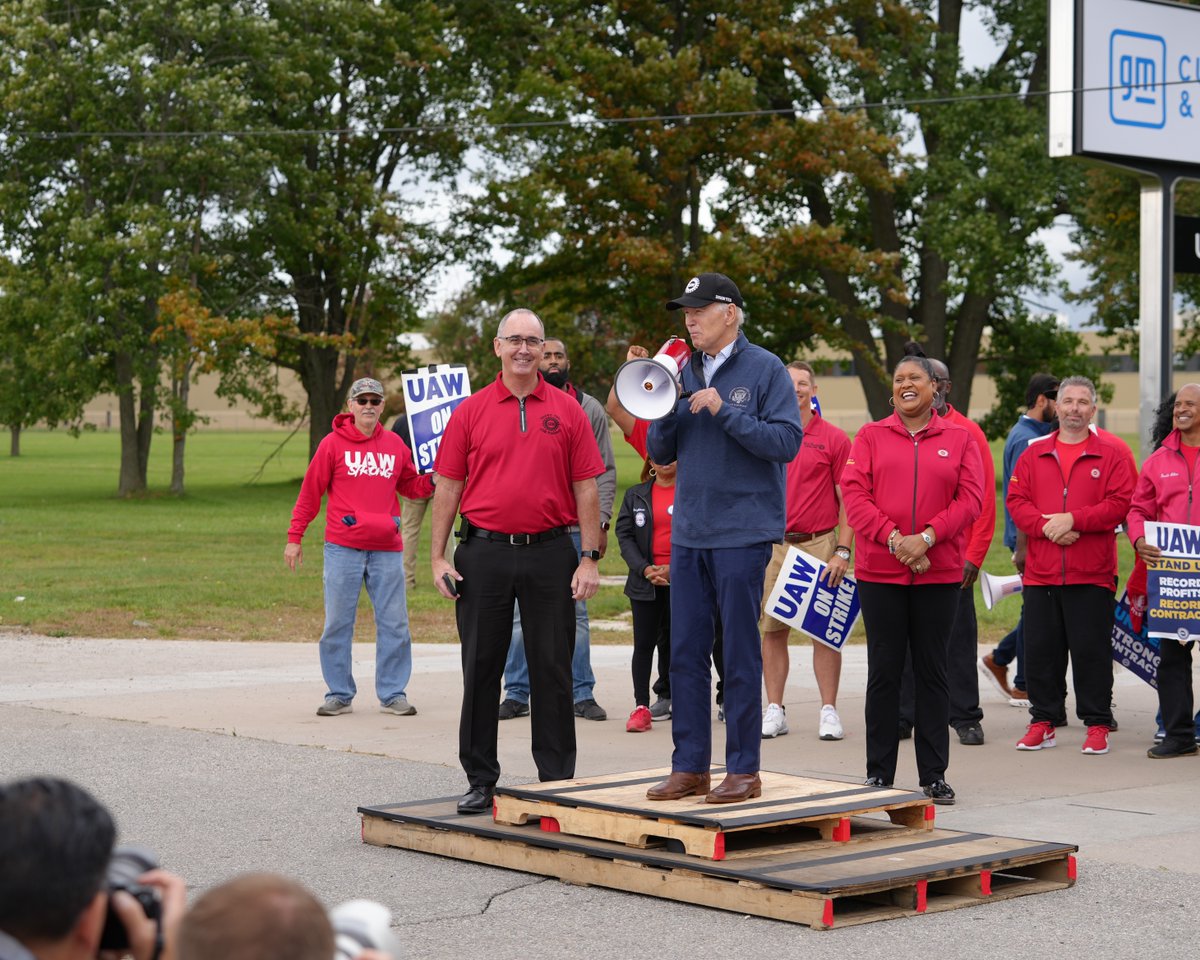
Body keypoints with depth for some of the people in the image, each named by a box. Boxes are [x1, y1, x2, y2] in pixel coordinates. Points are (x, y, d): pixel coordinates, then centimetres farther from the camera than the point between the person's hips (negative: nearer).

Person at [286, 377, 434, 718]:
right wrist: (294, 537, -1)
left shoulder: (395, 445, 9)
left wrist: (434, 479, 2)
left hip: (387, 549, 3)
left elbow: (410, 485, 22)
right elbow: (310, 492, 1)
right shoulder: (333, 444, 0)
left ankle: (393, 693, 12)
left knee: (394, 624, 3)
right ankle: (339, 694, 12)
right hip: (342, 547, -2)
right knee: (337, 624, 2)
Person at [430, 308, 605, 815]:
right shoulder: (470, 411, 4)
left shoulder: (567, 411, 5)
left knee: (552, 669, 4)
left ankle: (558, 777, 13)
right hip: (485, 553, 0)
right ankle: (480, 778, 14)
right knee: (481, 668, 5)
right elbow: (447, 487, 5)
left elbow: (586, 488, 4)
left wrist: (590, 558, -2)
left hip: (549, 553, 0)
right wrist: (439, 556, -2)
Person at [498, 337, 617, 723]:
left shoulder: (589, 409, 8)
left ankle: (582, 694, 8)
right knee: (520, 612, 2)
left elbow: (605, 471, 7)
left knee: (575, 611, 3)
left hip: (574, 528, 0)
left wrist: (601, 521, -2)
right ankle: (517, 694, 8)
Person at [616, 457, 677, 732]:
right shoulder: (635, 495, 10)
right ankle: (641, 707, -2)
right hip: (645, 582, 2)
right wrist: (645, 569, -9)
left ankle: (668, 697, 13)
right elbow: (625, 535, 5)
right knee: (644, 643, -2)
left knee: (673, 642, 4)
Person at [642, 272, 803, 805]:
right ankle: (689, 767, 14)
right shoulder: (686, 372, 13)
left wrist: (726, 411, -19)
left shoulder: (765, 370, -4)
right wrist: (664, 408, -6)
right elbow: (660, 452, 13)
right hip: (689, 531, 6)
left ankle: (743, 770, 6)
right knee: (686, 651, 7)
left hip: (742, 531, -6)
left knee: (740, 655, -1)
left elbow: (787, 441, -14)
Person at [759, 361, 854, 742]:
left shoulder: (834, 439, 1)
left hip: (819, 545, -3)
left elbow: (847, 501, -1)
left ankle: (829, 711, 5)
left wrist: (842, 551, -9)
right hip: (773, 546, 3)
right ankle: (774, 710, 10)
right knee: (772, 630, 4)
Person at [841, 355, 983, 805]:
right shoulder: (871, 436, 7)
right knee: (884, 670, 4)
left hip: (939, 573, 0)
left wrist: (926, 537, -14)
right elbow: (854, 494, -3)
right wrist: (893, 538, -15)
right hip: (880, 571, 0)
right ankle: (879, 774, 11)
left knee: (933, 670, 5)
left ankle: (934, 775, 12)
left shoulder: (959, 439, 7)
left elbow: (970, 499, -1)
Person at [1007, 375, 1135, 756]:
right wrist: (1045, 526, -12)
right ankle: (1042, 722, 17)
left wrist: (1073, 519, -15)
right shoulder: (1034, 453, 11)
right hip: (1040, 572, 3)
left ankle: (1097, 725, 8)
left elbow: (1120, 503, -6)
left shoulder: (1113, 453, 3)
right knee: (1039, 650, 6)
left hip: (1092, 574, -3)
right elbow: (1016, 500, 4)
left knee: (1092, 650, -2)